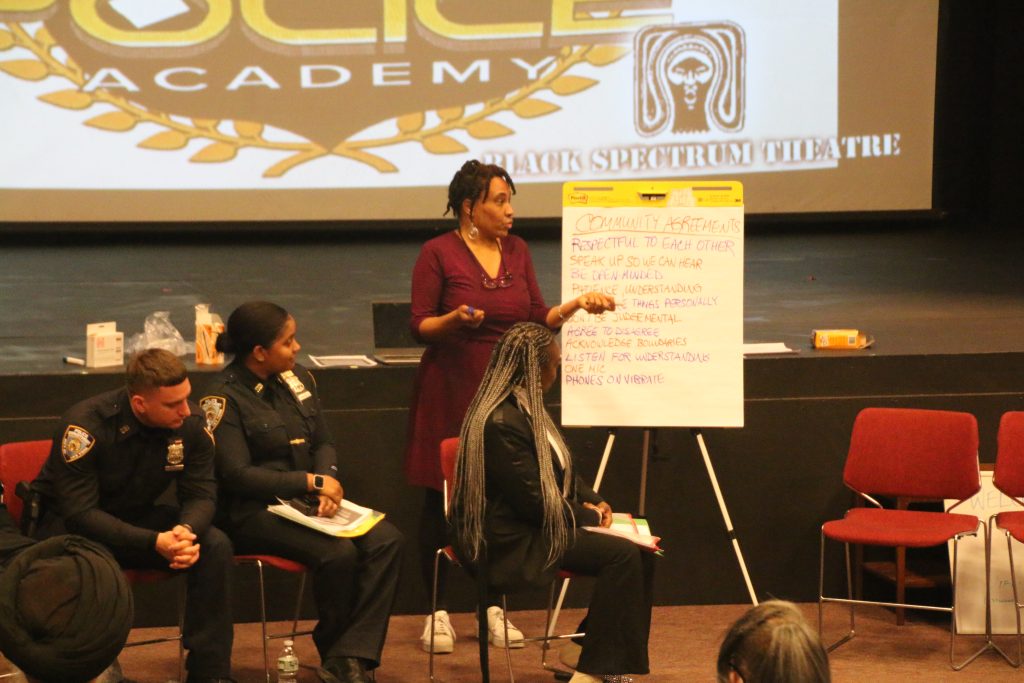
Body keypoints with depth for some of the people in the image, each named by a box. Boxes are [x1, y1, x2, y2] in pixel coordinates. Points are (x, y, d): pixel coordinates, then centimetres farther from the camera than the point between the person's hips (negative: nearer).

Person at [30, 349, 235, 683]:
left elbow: (200, 494, -8)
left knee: (215, 545, -20)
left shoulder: (190, 425, -13)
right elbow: (79, 513, -28)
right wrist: (154, 542, -39)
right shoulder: (85, 425, -27)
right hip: (66, 523, -5)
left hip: (135, 517, 5)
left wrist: (187, 530, -34)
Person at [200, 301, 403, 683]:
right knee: (338, 552, -31)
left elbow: (323, 443, 15)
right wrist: (310, 481, -16)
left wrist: (327, 485, -8)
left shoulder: (297, 379, 10)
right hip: (253, 512, -7)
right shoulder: (225, 398, -10)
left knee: (386, 540, -19)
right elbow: (237, 475, -16)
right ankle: (331, 652, -5)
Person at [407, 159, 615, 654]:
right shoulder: (438, 253, -7)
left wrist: (576, 305, -6)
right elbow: (420, 326, -7)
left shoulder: (516, 251, 9)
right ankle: (437, 611, 10)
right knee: (441, 501, 1)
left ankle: (495, 607, 16)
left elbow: (537, 319, 9)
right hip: (452, 390, -4)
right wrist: (454, 320, -25)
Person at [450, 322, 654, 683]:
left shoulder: (527, 407, 11)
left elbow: (561, 469, 21)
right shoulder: (501, 422, -21)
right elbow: (533, 501, -21)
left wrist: (593, 502, 4)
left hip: (541, 526, 10)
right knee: (622, 554, -22)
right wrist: (586, 515, -8)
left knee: (639, 552, -3)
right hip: (515, 543, -10)